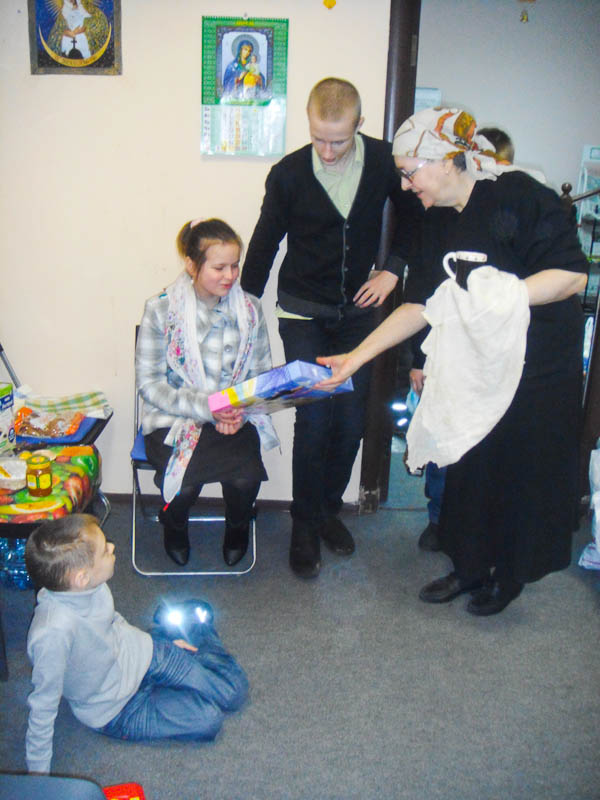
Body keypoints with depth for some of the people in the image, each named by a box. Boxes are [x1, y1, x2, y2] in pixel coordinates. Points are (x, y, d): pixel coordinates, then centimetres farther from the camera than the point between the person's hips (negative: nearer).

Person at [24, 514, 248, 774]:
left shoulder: (90, 585, -19)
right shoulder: (53, 633, -39)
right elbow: (43, 706, -25)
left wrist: (164, 642, 13)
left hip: (140, 653, 5)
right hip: (115, 709, -4)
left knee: (234, 690, 3)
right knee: (209, 718, -17)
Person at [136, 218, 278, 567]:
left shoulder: (250, 309, 2)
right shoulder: (161, 309, -7)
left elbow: (263, 373, 8)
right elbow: (149, 384, -6)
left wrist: (241, 410, -13)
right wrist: (205, 407, -20)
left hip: (236, 419, 2)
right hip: (173, 419, -1)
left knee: (245, 477, -27)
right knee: (184, 483, -28)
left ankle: (238, 528, 13)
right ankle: (175, 528, 13)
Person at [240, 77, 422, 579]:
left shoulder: (385, 161, -5)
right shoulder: (289, 174, -8)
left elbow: (414, 214, 13)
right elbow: (265, 242, 3)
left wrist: (393, 269, 1)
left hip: (358, 311, 2)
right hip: (303, 313, -2)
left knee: (350, 423, 4)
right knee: (313, 421, -8)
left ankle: (329, 509, 26)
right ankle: (306, 528, 10)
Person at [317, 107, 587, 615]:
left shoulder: (518, 196, -18)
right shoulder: (440, 223, 4)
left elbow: (572, 275, -21)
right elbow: (420, 306, 4)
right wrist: (357, 357, 0)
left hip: (540, 373, -6)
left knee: (522, 474, 8)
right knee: (468, 468, 13)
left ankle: (508, 576, 31)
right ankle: (469, 567, 35)